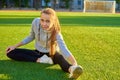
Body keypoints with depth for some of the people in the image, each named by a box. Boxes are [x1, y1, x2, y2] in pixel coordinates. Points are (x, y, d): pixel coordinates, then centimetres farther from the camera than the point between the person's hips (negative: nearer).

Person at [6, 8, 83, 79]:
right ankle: (40, 60, -24)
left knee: (60, 57, -40)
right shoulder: (36, 22, -21)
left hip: (52, 53, -4)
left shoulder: (56, 33, -29)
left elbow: (64, 50, -44)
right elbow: (31, 37, -1)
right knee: (10, 52, -13)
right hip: (38, 52, 4)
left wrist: (75, 65, -62)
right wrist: (15, 46, 0)